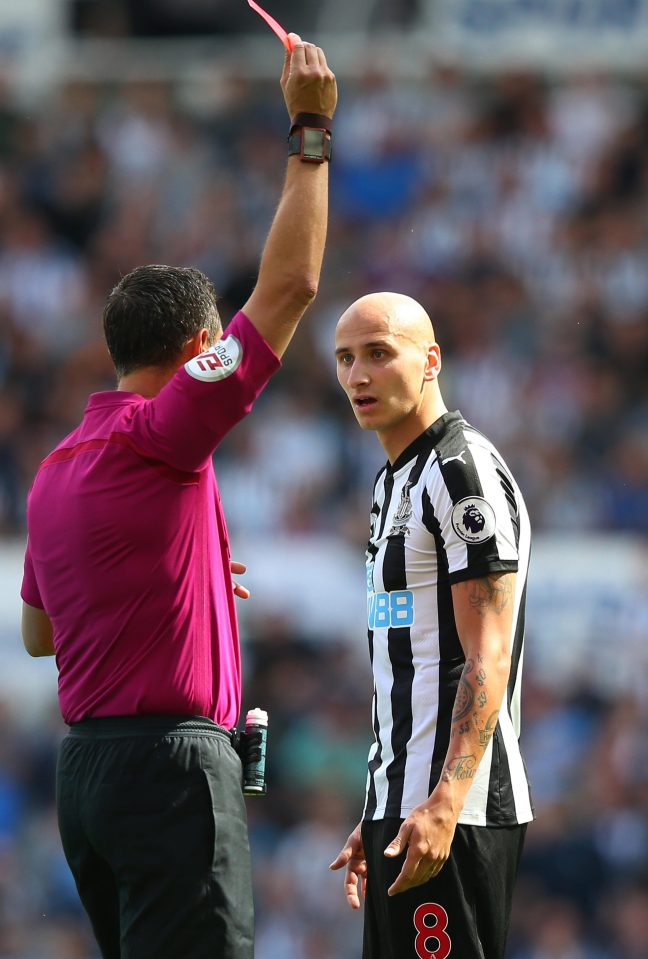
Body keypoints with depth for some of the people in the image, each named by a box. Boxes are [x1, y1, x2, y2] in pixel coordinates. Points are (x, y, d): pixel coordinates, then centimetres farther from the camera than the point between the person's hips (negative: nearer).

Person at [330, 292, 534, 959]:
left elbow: (487, 659, -18)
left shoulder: (466, 472, -10)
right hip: (397, 804, 10)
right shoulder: (392, 484, 20)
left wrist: (443, 805, -27)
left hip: (451, 812, -10)